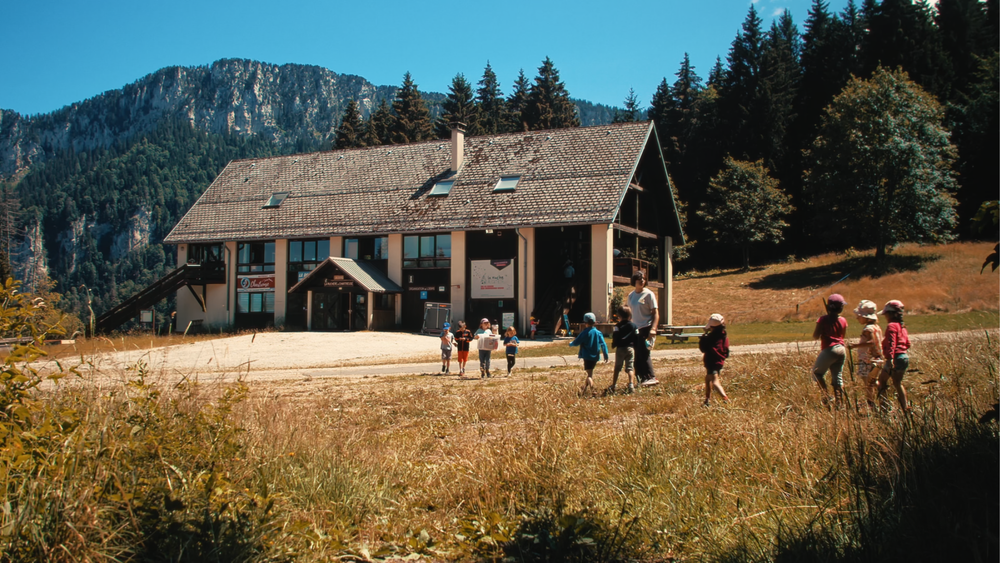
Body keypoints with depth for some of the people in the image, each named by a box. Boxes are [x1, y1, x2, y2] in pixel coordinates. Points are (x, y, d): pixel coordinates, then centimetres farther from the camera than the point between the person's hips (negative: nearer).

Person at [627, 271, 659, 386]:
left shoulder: (648, 294, -6)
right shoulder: (631, 296, 12)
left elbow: (656, 313, -10)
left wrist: (653, 329, -22)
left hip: (646, 329, -6)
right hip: (635, 330, 6)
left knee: (643, 353, -14)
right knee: (637, 355, 5)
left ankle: (651, 377, -11)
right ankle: (641, 379, 12)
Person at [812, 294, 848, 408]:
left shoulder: (823, 320, -12)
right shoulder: (843, 321, 3)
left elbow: (815, 336, -10)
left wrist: (818, 327, 7)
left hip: (829, 350, -5)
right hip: (841, 349, 5)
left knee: (817, 372, 12)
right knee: (837, 377, 13)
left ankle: (826, 396, -3)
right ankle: (839, 402, 11)